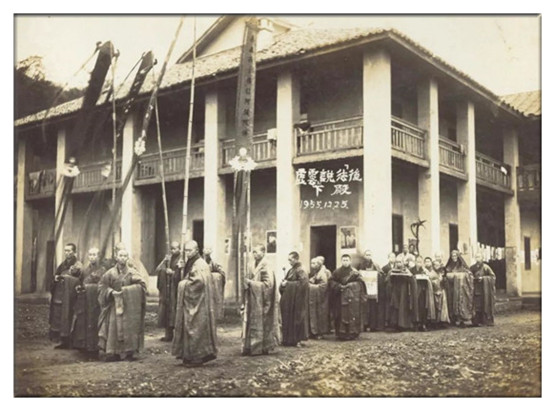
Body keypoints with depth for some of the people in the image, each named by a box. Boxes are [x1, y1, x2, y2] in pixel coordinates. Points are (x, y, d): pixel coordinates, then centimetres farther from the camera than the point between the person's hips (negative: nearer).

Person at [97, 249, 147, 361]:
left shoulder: (132, 273, 0)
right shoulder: (110, 273, 3)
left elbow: (142, 285, -5)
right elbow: (102, 285, 4)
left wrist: (127, 290, -14)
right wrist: (111, 292, -12)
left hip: (129, 305, 0)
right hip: (114, 304, 1)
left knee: (129, 328, -3)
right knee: (114, 327, -6)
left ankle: (129, 352, 3)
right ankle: (113, 353, -2)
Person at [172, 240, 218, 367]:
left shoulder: (200, 265, -13)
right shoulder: (189, 264, 16)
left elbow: (199, 282, -24)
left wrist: (184, 284, -12)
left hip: (197, 303, -10)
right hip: (189, 302, 10)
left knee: (195, 329, -5)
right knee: (188, 328, 10)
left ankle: (197, 357, 1)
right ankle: (188, 356, 16)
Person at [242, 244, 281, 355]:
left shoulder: (265, 268, -12)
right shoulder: (252, 266, 10)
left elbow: (267, 284, -17)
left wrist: (251, 283, -16)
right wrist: (246, 283, 2)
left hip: (260, 301, -7)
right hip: (251, 300, 7)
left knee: (259, 323, -1)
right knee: (249, 322, 6)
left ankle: (260, 348, 9)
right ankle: (249, 347, 12)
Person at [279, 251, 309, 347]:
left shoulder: (300, 270, -11)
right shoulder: (291, 270, 14)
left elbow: (302, 283, -21)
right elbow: (285, 281, 22)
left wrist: (288, 284, -15)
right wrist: (283, 284, -2)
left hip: (296, 300, -8)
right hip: (289, 299, 8)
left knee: (296, 318, -3)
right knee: (288, 319, 8)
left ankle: (298, 340, 4)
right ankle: (289, 339, 15)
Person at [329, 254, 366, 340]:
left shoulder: (355, 272, 3)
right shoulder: (337, 272, 7)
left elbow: (359, 283, -1)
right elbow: (332, 281, 2)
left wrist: (349, 285, -11)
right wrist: (339, 286, -11)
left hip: (352, 297, -1)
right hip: (340, 298, 1)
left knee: (352, 315, -5)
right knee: (341, 316, -2)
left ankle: (352, 333, 2)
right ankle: (341, 334, 3)